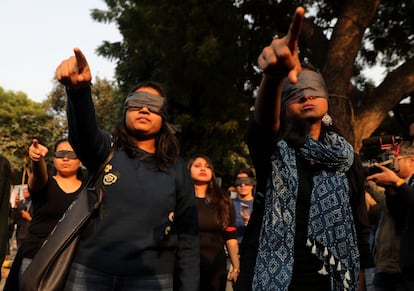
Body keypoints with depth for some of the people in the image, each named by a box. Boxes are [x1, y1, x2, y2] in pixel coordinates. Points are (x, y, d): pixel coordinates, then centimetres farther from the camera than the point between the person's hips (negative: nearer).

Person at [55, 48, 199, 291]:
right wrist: (79, 90, -42)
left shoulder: (177, 168, 4)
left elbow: (187, 234, 5)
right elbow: (84, 131, -22)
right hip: (90, 271, 0)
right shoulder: (107, 150, 2)